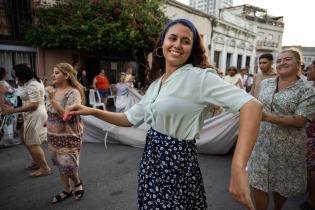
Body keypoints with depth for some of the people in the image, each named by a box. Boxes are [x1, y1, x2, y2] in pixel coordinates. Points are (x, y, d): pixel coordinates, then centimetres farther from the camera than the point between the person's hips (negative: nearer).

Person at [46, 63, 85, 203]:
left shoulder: (73, 93, -18)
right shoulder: (53, 90, 4)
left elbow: (67, 115, -27)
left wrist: (52, 99, -28)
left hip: (69, 135, -7)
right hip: (54, 134, 7)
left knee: (67, 165, -3)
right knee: (60, 164, 16)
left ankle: (78, 183, 28)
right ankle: (66, 190, 33)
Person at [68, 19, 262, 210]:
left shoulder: (199, 77, -17)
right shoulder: (156, 83, 7)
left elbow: (252, 106, -27)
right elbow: (129, 118, 14)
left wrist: (238, 168, -36)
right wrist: (92, 111, 4)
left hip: (178, 164, -7)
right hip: (151, 161, 7)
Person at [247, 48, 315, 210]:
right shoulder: (266, 83, 4)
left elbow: (299, 121, -18)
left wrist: (268, 117, -28)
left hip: (287, 147, -3)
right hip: (262, 142, 3)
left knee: (282, 184, 17)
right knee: (257, 182, 5)